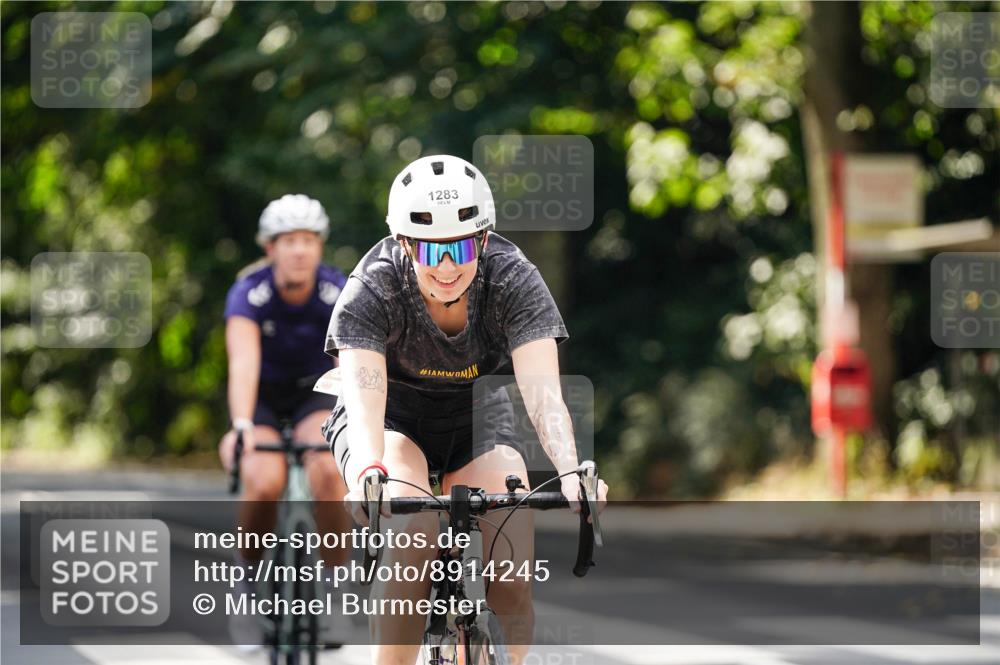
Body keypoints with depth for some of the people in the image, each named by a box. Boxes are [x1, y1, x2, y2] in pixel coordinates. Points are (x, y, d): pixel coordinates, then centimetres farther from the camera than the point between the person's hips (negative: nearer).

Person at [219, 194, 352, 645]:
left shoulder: (337, 292, -21)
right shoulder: (249, 293, -24)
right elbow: (244, 363, -38)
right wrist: (241, 427, -53)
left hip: (315, 393, 1)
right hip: (263, 396, -1)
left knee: (328, 473, -30)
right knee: (264, 483, -30)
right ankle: (249, 572, -1)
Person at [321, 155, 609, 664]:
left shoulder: (514, 280, -24)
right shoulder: (371, 289, -28)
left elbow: (541, 388, -36)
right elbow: (363, 394, -41)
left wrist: (571, 473, -54)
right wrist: (370, 477, -61)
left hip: (476, 418, 2)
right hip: (392, 417, -2)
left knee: (513, 576, -21)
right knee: (416, 532, -33)